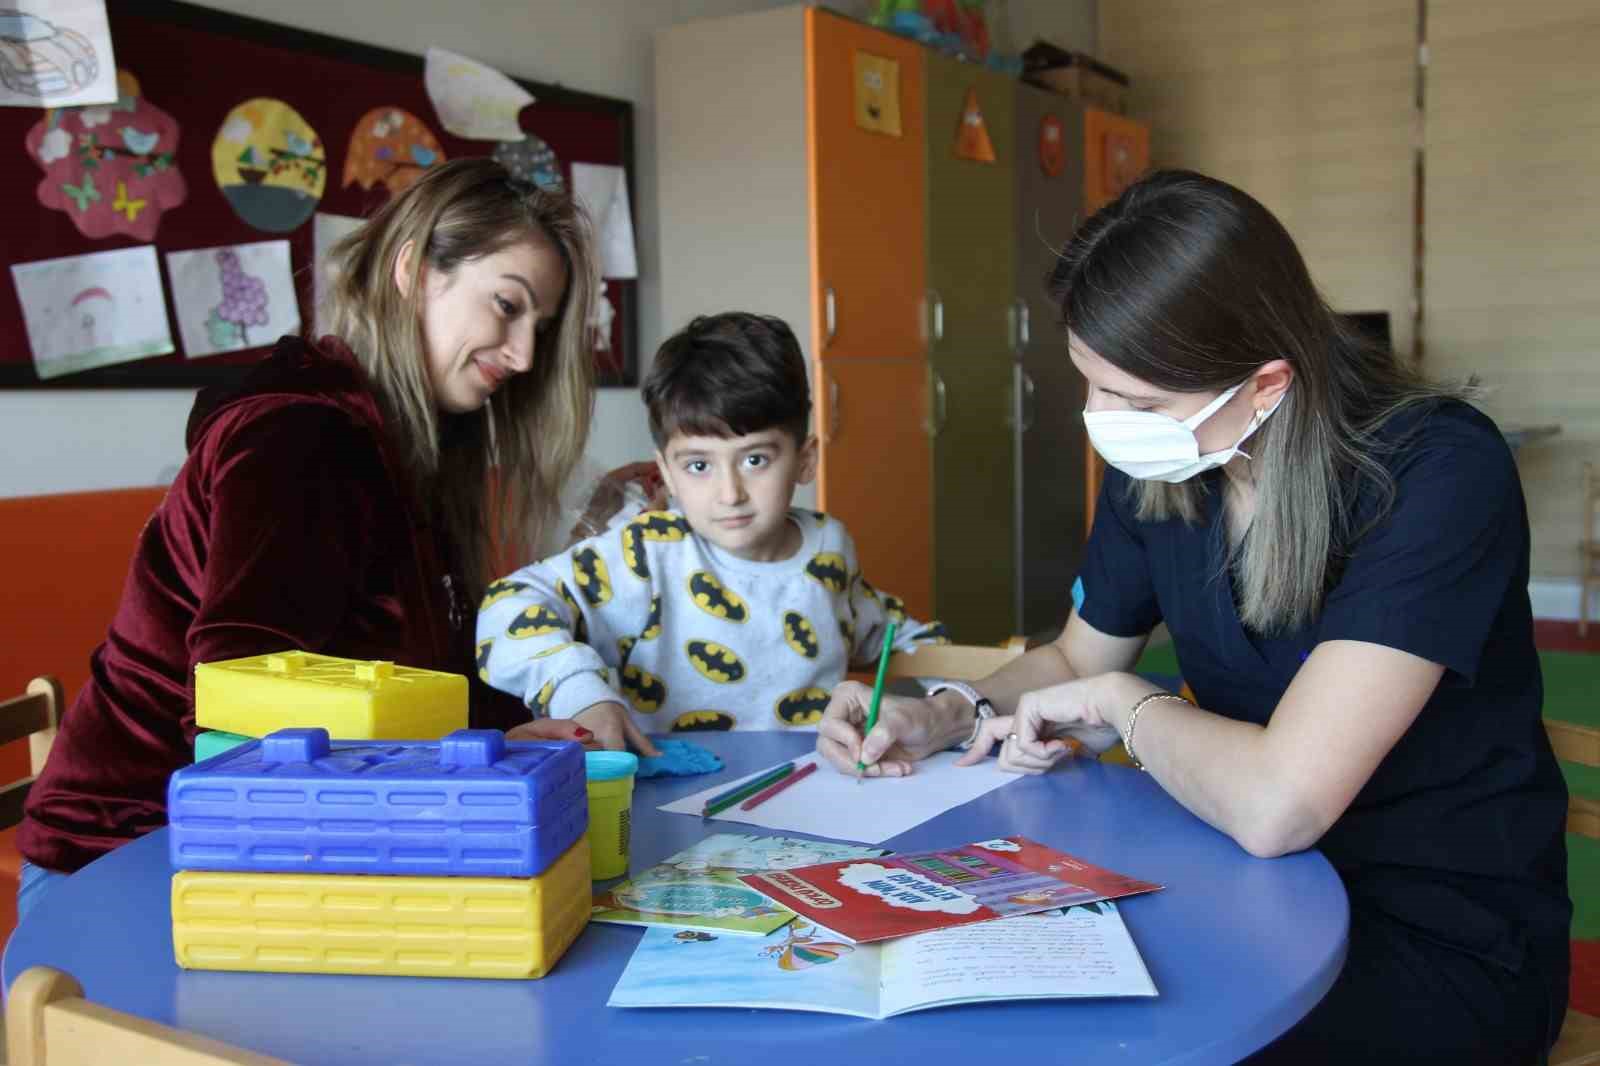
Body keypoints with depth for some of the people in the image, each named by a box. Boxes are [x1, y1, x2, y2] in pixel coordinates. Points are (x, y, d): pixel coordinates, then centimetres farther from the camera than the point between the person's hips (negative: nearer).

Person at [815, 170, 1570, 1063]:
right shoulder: (1156, 469, -5)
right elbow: (1078, 659, 12)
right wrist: (948, 717, -7)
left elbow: (1274, 805, -35)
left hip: (1445, 936, -5)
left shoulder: (1435, 472, -26)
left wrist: (1123, 704, -16)